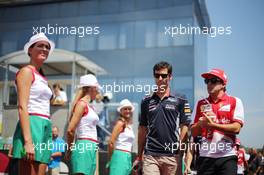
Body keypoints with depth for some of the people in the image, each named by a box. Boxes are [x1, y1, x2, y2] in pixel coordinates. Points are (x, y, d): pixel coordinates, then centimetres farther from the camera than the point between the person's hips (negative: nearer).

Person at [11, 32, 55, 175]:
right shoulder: (26, 71, -3)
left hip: (44, 128, 9)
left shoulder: (42, 77, 22)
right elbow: (22, 107, -13)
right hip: (32, 126, -8)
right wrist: (28, 141, -22)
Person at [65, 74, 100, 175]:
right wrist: (70, 149, -1)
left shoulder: (89, 106, 19)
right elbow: (70, 130, -13)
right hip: (84, 147, -9)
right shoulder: (82, 103, -8)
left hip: (91, 148, 9)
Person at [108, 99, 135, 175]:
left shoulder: (129, 125, 17)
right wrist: (111, 159, -7)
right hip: (120, 155, -9)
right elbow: (111, 143, -15)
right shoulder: (121, 123, -8)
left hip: (127, 157, 9)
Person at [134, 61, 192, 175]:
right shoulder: (146, 101, 10)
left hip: (171, 156, -1)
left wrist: (178, 146, -10)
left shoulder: (180, 101, 3)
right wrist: (139, 156, 13)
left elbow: (184, 127, 1)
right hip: (150, 155, 1)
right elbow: (142, 129, 13)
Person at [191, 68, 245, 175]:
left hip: (227, 156, -2)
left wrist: (212, 125, -17)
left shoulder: (235, 102, 4)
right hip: (205, 157, 3)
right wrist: (201, 123, -11)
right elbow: (193, 132, 10)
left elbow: (236, 128, -8)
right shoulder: (200, 104, 12)